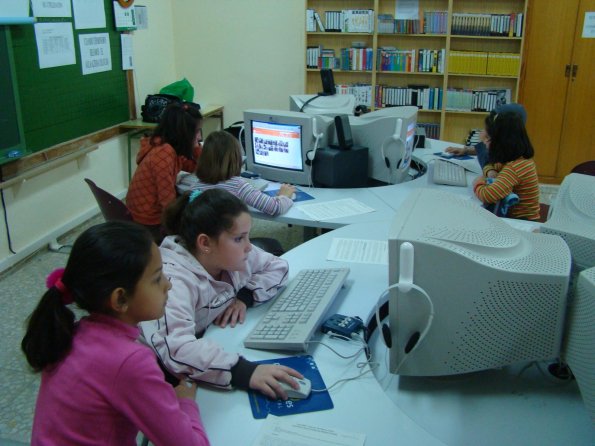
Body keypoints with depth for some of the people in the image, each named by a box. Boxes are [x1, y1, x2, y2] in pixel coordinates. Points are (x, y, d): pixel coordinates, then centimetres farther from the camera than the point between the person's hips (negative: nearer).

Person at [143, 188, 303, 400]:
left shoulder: (231, 255, -7)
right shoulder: (173, 280, -30)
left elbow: (277, 267, 7)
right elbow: (175, 350, -45)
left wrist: (245, 297, -11)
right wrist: (244, 371, -54)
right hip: (173, 380, -7)